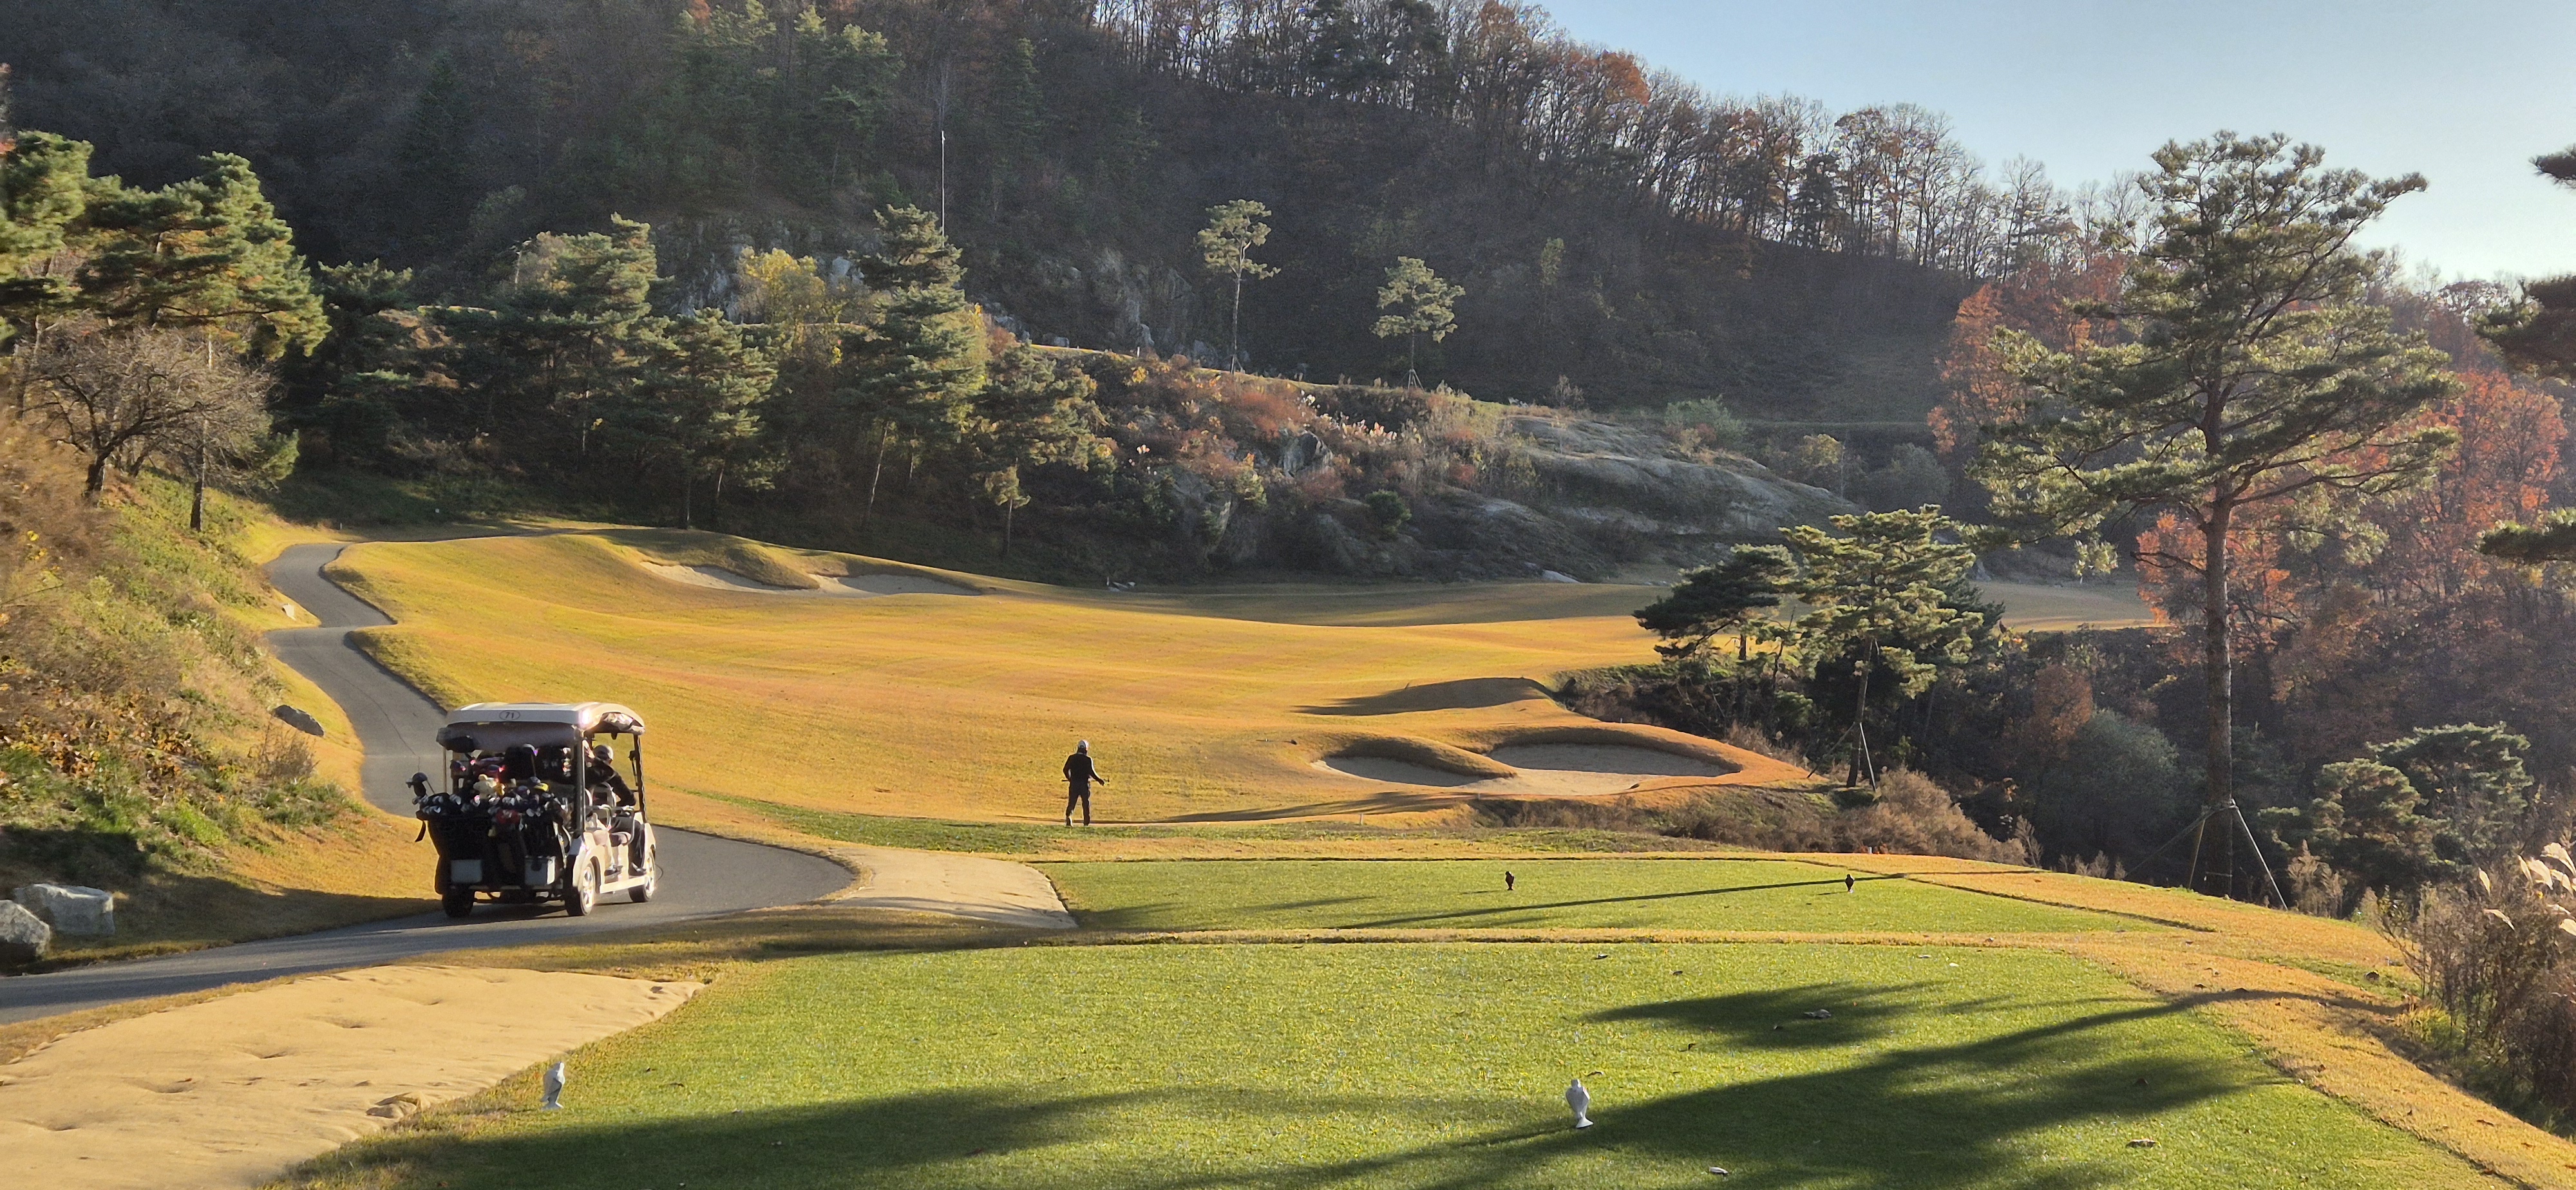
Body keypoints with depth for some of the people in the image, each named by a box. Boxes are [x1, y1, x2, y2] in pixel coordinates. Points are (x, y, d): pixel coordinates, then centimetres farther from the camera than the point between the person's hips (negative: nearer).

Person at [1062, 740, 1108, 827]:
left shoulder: (1071, 758, 3)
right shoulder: (1088, 759, -8)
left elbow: (1066, 770, 7)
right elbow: (1091, 772, -12)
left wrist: (1070, 779, 24)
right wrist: (1099, 780, 0)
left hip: (1073, 784, 2)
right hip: (1084, 784, -2)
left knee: (1071, 802, 6)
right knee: (1086, 803, 8)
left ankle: (1068, 816, -17)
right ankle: (1086, 822, 8)